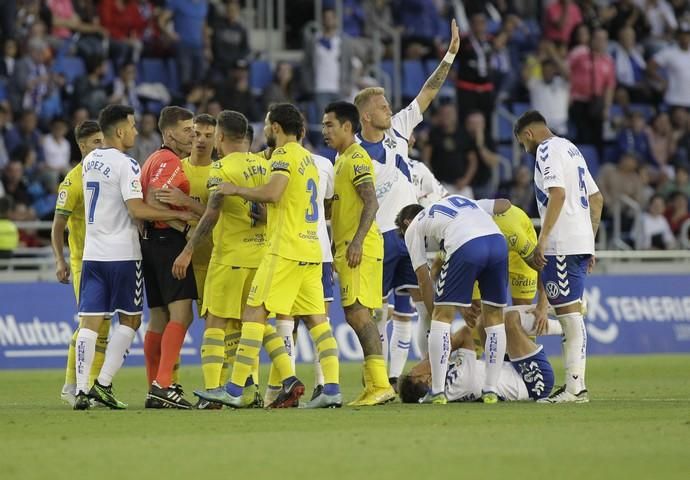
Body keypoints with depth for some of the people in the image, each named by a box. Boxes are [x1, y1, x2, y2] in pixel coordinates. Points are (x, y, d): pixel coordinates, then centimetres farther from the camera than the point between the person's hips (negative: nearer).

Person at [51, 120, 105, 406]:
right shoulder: (73, 181, -9)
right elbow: (58, 226, -9)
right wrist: (60, 261, -18)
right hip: (84, 261, -6)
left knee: (103, 326, 5)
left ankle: (94, 386, 11)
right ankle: (71, 385, -5)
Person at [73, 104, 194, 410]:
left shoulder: (89, 162, 12)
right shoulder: (125, 165, -12)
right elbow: (137, 209, -19)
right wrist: (178, 215, -13)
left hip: (92, 253, 6)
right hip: (121, 254, -6)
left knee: (90, 322, 2)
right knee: (130, 320, 7)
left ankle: (82, 390, -5)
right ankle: (103, 384, -2)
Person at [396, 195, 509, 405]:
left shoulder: (413, 229, 25)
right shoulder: (457, 200, 39)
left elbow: (424, 280, 21)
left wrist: (435, 314, 32)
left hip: (466, 245, -5)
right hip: (498, 239, 5)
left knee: (442, 317, 8)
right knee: (494, 316, 17)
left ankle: (437, 392, 5)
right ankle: (490, 391, 16)